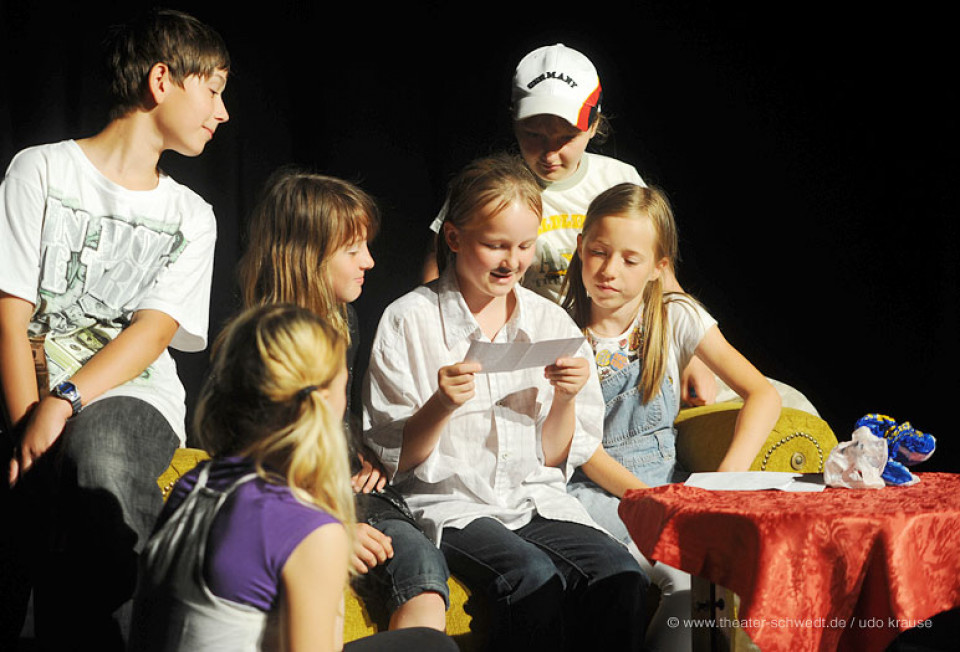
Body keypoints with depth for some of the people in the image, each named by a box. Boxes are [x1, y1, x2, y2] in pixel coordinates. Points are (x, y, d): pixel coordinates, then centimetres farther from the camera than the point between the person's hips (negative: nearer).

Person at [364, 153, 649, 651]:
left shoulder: (552, 323, 10)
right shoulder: (408, 321, -1)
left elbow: (556, 458, 13)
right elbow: (391, 460, -1)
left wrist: (565, 399, -6)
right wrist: (441, 406, -18)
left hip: (538, 501, 4)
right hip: (448, 505, -3)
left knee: (622, 577, -26)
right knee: (533, 578, -33)